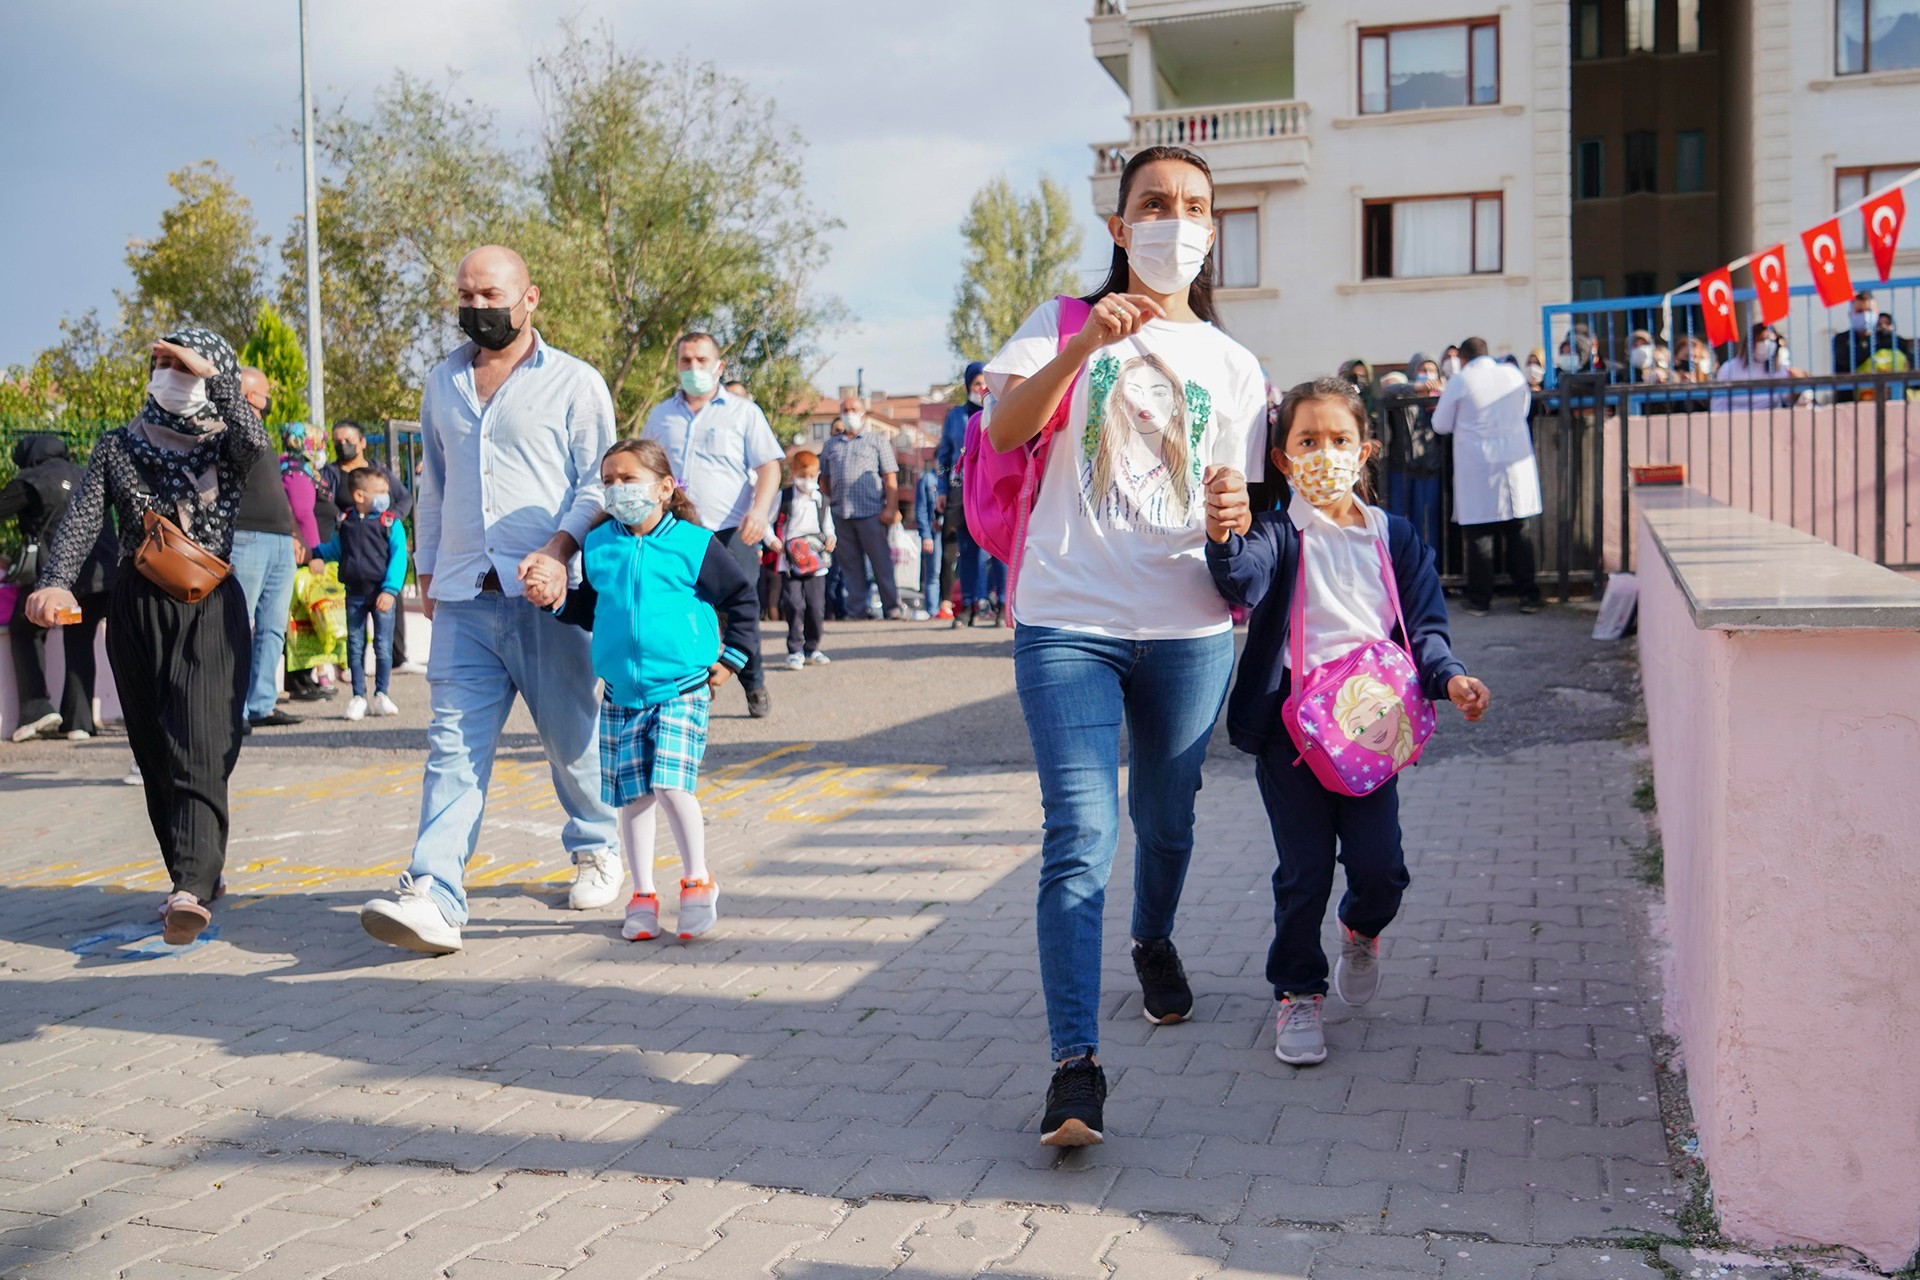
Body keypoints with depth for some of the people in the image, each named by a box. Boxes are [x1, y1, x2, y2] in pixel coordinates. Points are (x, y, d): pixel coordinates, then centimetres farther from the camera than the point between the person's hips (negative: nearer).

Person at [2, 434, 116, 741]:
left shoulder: (29, 482, 2)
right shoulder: (82, 477, 19)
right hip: (104, 574, 5)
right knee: (80, 641, 17)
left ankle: (37, 708, 2)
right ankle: (79, 721, 10)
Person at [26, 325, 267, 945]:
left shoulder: (226, 444, 6)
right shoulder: (118, 447, 11)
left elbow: (254, 440, -20)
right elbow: (81, 520, -4)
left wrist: (212, 376, -20)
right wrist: (56, 582, -20)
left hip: (211, 610, -3)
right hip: (137, 609, 4)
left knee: (200, 749, -17)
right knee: (155, 754, 8)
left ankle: (191, 890, -29)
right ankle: (198, 878, 20)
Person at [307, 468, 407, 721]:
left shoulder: (391, 523, -3)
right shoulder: (345, 522, 6)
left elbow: (398, 557, -9)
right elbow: (335, 549, 24)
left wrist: (390, 590, -16)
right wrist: (315, 552, 8)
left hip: (382, 593, -3)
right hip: (354, 593, 3)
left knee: (383, 646, -1)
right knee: (355, 646, 7)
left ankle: (381, 695, 11)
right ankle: (358, 697, 15)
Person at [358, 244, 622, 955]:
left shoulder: (574, 383, 2)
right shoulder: (441, 385, 17)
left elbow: (600, 482, -2)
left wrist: (558, 549, -16)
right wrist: (427, 570, 22)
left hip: (544, 597, -3)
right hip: (463, 600, 3)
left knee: (572, 735, 8)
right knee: (455, 744, -7)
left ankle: (596, 849, 33)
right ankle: (433, 897, -14)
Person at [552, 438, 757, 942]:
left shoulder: (693, 544, -4)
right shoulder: (597, 547, 7)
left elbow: (743, 599, 5)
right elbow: (590, 610, 20)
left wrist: (730, 659, 3)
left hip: (681, 689, -4)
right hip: (619, 693, 4)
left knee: (671, 785, -16)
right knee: (632, 794, 6)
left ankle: (697, 881, 5)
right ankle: (642, 895, 19)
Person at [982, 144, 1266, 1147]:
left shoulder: (1232, 366, 13)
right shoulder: (1062, 326, 6)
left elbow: (1235, 501, 14)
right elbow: (1004, 430, -11)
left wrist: (1237, 526, -10)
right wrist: (1083, 345, -25)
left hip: (1188, 629, 3)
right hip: (1068, 620, -3)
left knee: (1166, 818, 16)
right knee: (1080, 836, -12)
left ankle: (1156, 943, 48)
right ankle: (1074, 1064, -11)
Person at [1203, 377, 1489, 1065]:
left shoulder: (1395, 538, 9)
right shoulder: (1279, 533, -2)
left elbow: (1424, 627, 10)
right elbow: (1245, 580, -24)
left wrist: (1448, 676, -10)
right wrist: (1222, 539, -46)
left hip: (1371, 723, 2)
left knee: (1380, 866, -2)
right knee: (1303, 872, 0)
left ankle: (1362, 931, 34)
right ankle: (1297, 994, 19)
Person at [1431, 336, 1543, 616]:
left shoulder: (1459, 382, -6)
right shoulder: (1515, 375, 4)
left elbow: (1441, 425, 1)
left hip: (1476, 465, -3)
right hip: (1515, 459, 3)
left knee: (1479, 532, 3)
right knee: (1519, 530, 9)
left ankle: (1480, 600, 6)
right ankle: (1528, 596, 12)